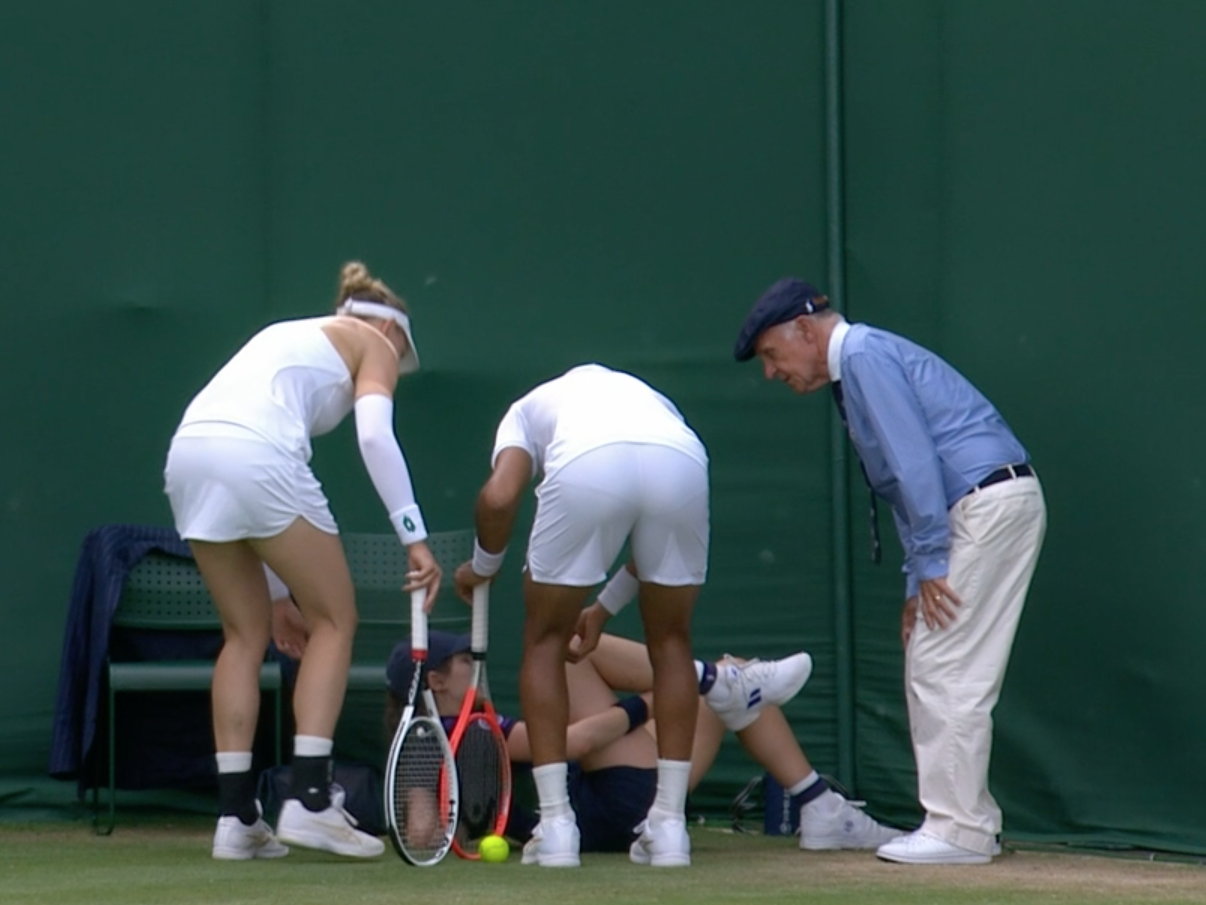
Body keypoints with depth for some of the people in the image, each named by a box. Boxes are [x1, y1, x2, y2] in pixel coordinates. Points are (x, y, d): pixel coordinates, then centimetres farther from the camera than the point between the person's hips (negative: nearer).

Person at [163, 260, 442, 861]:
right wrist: (415, 537, -7)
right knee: (334, 621, 8)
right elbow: (375, 436, -4)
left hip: (188, 449, 7)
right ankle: (309, 801, -1)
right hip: (256, 455, -7)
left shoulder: (291, 337, 36)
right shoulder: (373, 343, 18)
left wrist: (278, 592, 33)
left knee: (246, 634, 18)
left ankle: (236, 816, 13)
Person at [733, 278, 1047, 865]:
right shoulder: (855, 369, 24)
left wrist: (930, 561, -16)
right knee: (928, 671, 12)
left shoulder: (864, 354, -7)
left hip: (991, 502, -10)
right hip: (979, 510, 10)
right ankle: (971, 821, 15)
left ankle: (958, 832, -8)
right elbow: (903, 483, 23)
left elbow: (914, 460, -16)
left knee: (945, 673, -9)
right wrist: (916, 581, 16)